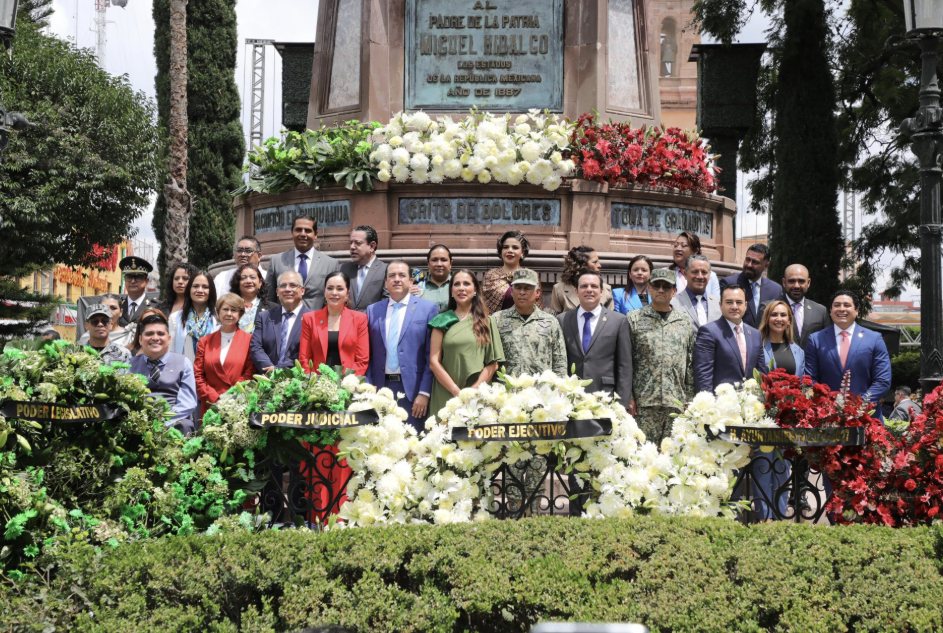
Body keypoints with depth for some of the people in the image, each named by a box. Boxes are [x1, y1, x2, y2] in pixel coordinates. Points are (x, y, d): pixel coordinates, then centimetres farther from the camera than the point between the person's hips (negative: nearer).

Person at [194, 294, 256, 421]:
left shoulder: (249, 340, 4)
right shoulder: (205, 342, 13)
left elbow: (249, 375, 0)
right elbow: (198, 375, 8)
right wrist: (215, 399, -5)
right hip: (211, 407, 2)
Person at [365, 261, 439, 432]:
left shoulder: (428, 309, 2)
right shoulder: (373, 310, 12)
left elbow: (432, 355, -2)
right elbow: (369, 355, 11)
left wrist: (424, 393, -9)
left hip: (412, 389, -3)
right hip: (380, 388, 3)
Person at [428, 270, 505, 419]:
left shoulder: (486, 322, 10)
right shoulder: (442, 321, 9)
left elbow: (493, 364, 5)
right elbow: (434, 362, 2)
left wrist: (473, 392, -8)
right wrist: (456, 392, -9)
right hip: (446, 398, 0)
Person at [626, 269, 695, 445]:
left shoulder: (684, 321, 15)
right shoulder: (634, 319, 6)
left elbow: (690, 363, 16)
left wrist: (690, 400, 10)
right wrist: (628, 397, -5)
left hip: (677, 403, 3)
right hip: (644, 402, -3)